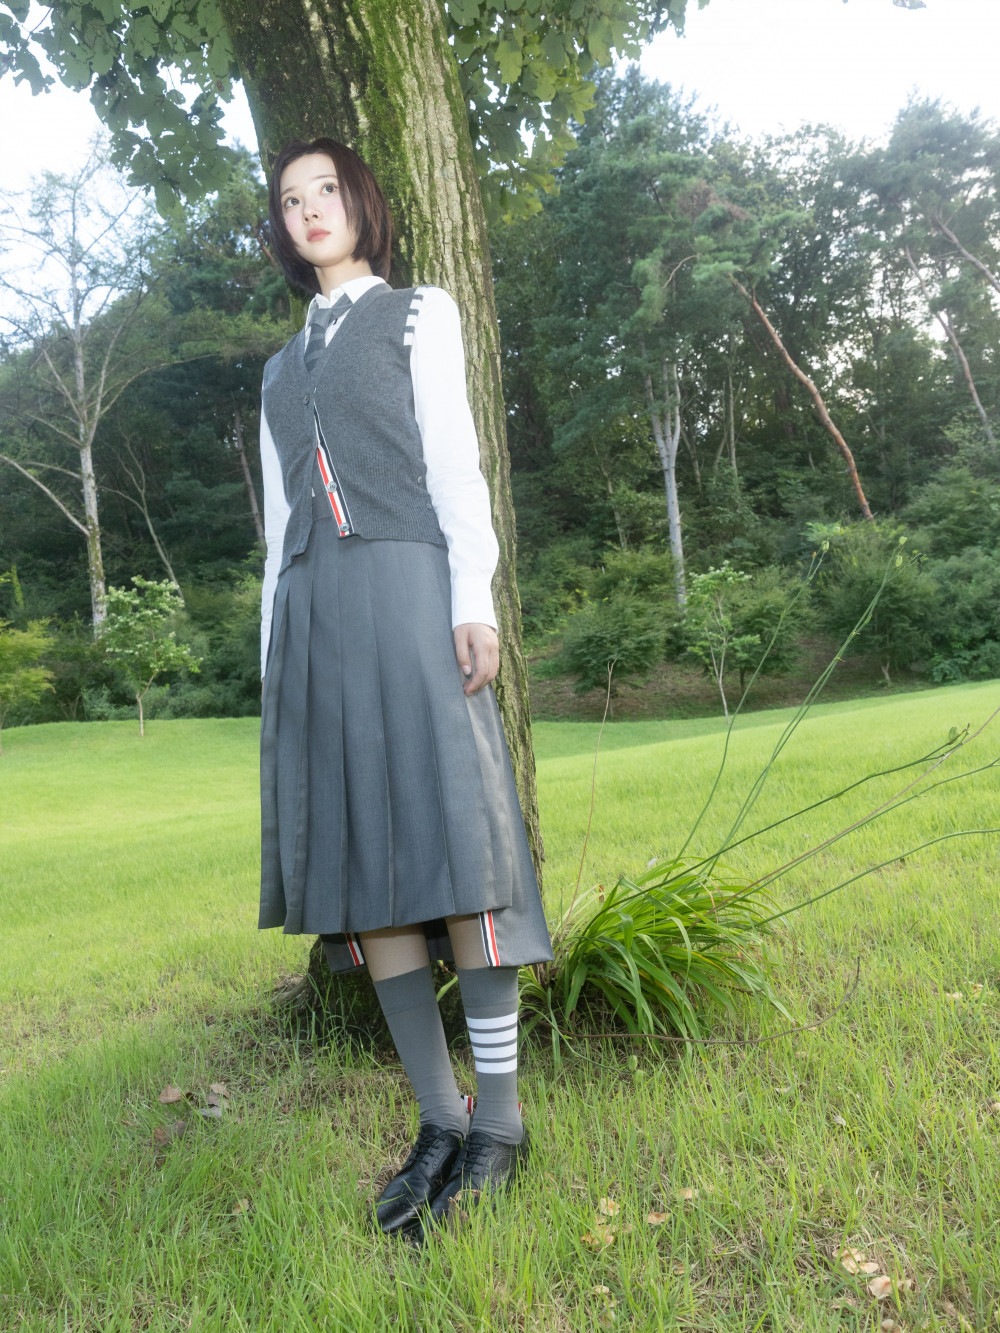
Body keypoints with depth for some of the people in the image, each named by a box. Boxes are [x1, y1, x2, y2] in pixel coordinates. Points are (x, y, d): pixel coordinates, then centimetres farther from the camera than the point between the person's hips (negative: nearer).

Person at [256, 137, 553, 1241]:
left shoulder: (419, 314, 15)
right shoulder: (282, 367, 28)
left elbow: (455, 462, 2)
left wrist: (474, 599, -11)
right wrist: (274, 652, 14)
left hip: (402, 585, -5)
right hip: (311, 610, 5)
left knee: (444, 838, -12)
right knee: (356, 859, -3)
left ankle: (498, 1121, -3)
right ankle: (439, 1120, 4)